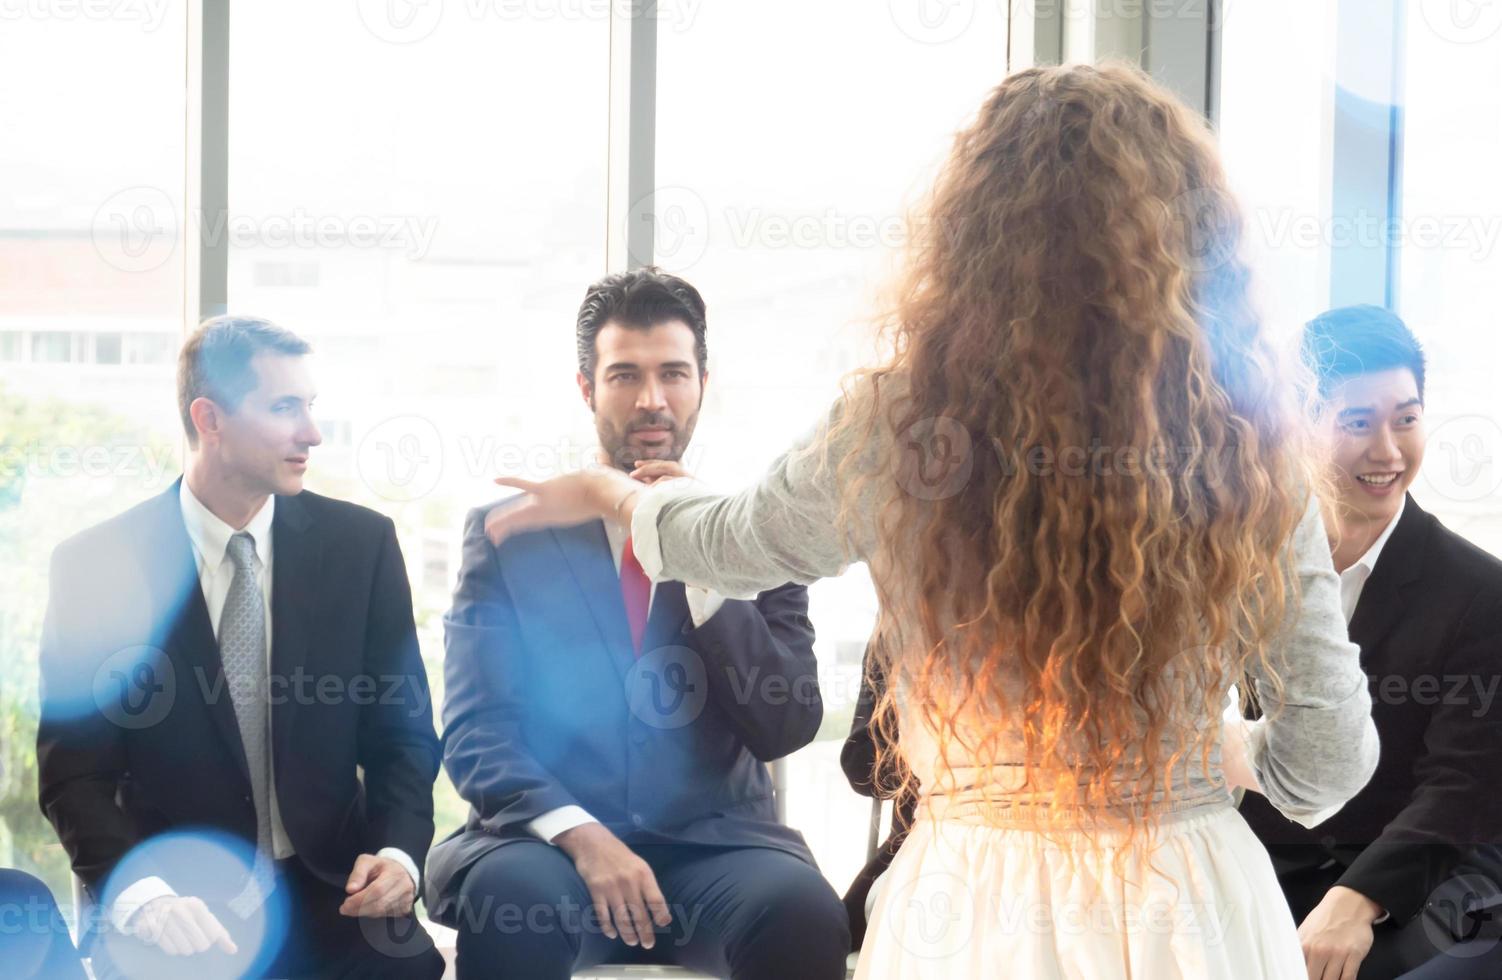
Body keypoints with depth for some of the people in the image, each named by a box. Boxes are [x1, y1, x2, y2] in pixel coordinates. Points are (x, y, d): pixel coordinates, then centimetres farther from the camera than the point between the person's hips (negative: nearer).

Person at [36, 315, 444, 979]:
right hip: (175, 904, -1)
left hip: (331, 898, 1)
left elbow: (401, 732, 8)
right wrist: (142, 897, -21)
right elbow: (74, 769, -3)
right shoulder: (96, 565, -2)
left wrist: (398, 854, -12)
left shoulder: (361, 543, 4)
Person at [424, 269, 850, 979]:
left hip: (713, 842, 1)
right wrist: (582, 836, -20)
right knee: (511, 895, -35)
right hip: (547, 840, -1)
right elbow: (476, 732, -2)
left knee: (804, 911, -30)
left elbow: (787, 729, 1)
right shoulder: (507, 530, 6)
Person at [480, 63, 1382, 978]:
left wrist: (615, 493, 31)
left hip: (979, 906, -1)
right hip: (1194, 904, 1)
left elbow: (728, 541, 10)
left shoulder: (899, 424, -11)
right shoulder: (1249, 442, -9)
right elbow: (1330, 757, -3)